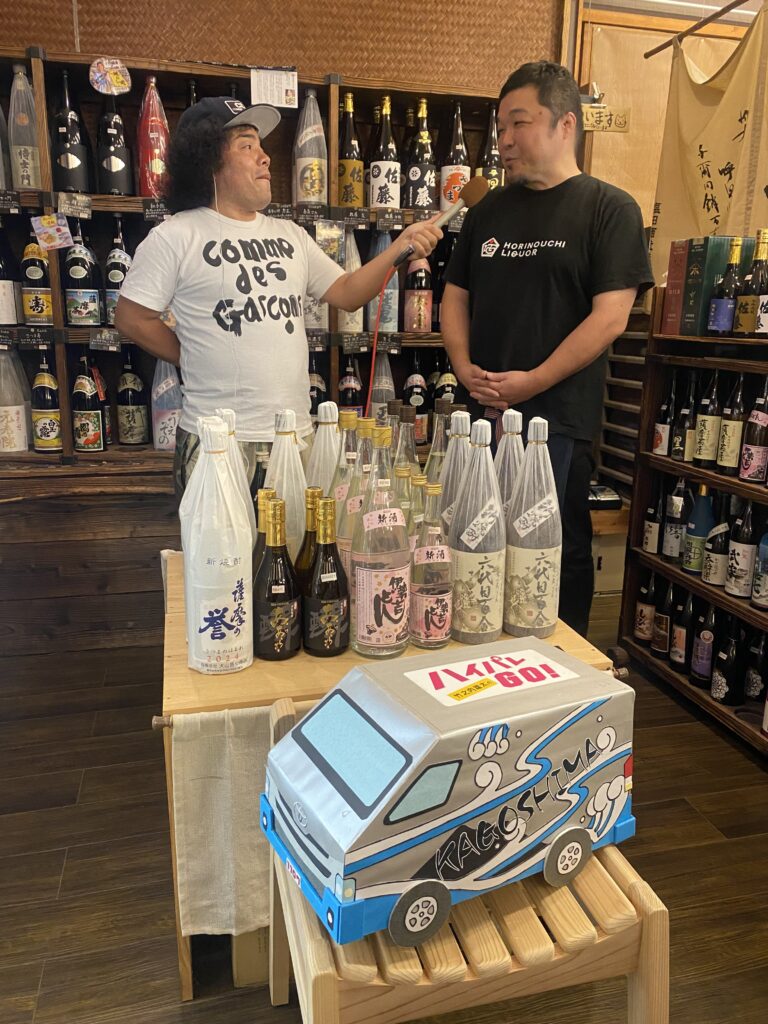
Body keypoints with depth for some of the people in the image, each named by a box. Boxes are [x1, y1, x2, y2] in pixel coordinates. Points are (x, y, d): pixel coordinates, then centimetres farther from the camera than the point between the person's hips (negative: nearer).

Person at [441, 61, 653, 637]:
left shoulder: (609, 210, -2)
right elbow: (456, 297, 16)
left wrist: (531, 382, -16)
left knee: (560, 551, 4)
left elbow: (610, 317, -10)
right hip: (485, 414, 5)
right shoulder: (489, 212, 15)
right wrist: (465, 367, -2)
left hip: (560, 419, -5)